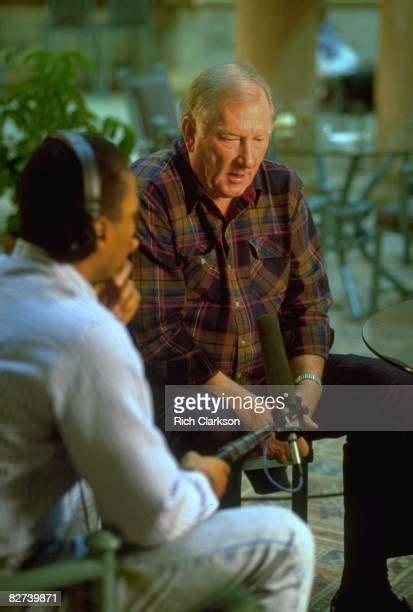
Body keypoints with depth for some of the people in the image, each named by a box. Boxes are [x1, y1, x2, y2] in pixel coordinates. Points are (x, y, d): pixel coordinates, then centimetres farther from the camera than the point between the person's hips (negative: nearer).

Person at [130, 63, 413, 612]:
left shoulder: (283, 188, 3)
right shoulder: (147, 196, -15)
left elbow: (308, 299, 6)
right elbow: (156, 335, -20)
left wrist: (306, 384, -13)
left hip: (269, 372, 6)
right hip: (178, 387, -6)